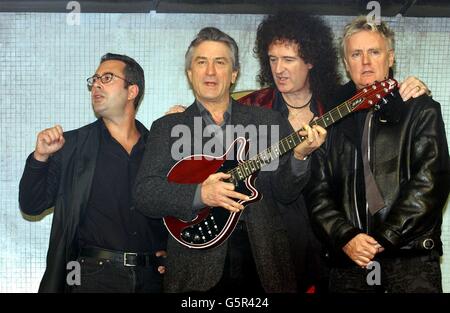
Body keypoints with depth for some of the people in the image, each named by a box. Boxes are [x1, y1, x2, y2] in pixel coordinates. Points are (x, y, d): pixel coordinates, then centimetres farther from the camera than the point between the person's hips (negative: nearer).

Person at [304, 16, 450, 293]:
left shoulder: (421, 110, 4)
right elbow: (317, 190, 7)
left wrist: (383, 238, -12)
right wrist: (346, 237, -8)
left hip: (412, 256, -2)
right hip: (348, 258, 2)